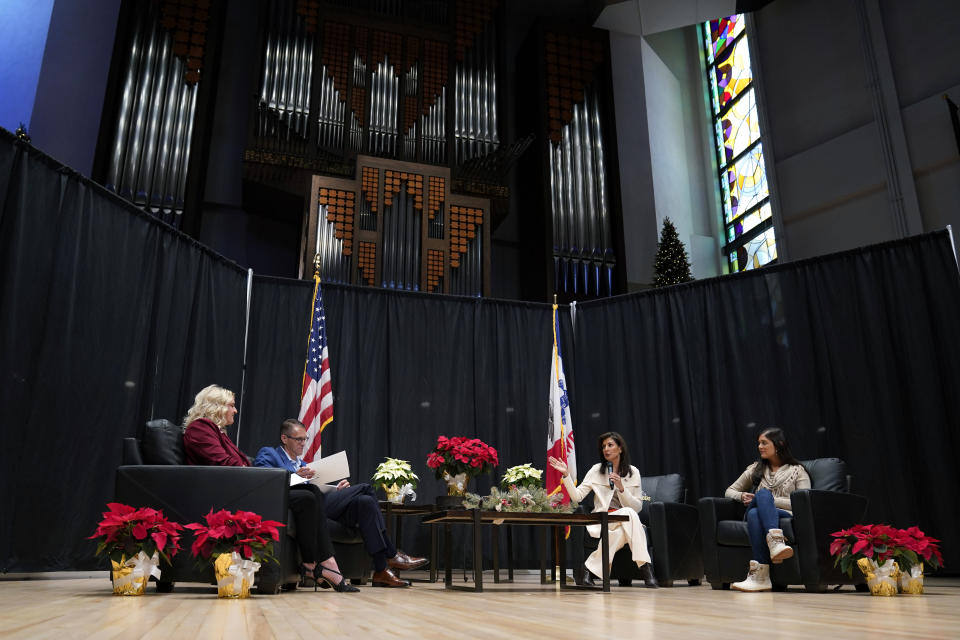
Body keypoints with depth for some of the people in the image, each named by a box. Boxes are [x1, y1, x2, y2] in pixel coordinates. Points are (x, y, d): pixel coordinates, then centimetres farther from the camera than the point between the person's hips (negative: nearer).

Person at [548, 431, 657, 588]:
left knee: (620, 533, -37)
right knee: (629, 513, -33)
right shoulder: (596, 470, 4)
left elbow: (638, 507, 2)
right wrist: (566, 475, -16)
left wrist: (621, 488, -12)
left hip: (627, 523, 2)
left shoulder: (633, 472, 7)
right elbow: (577, 496, -3)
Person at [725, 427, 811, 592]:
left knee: (759, 504, -37)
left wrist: (770, 500, -8)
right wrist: (742, 496, 2)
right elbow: (730, 491, 26)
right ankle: (775, 541, -54)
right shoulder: (755, 468, 26)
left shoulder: (797, 471, 15)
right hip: (754, 515, 3)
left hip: (786, 516, -2)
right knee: (763, 493, -33)